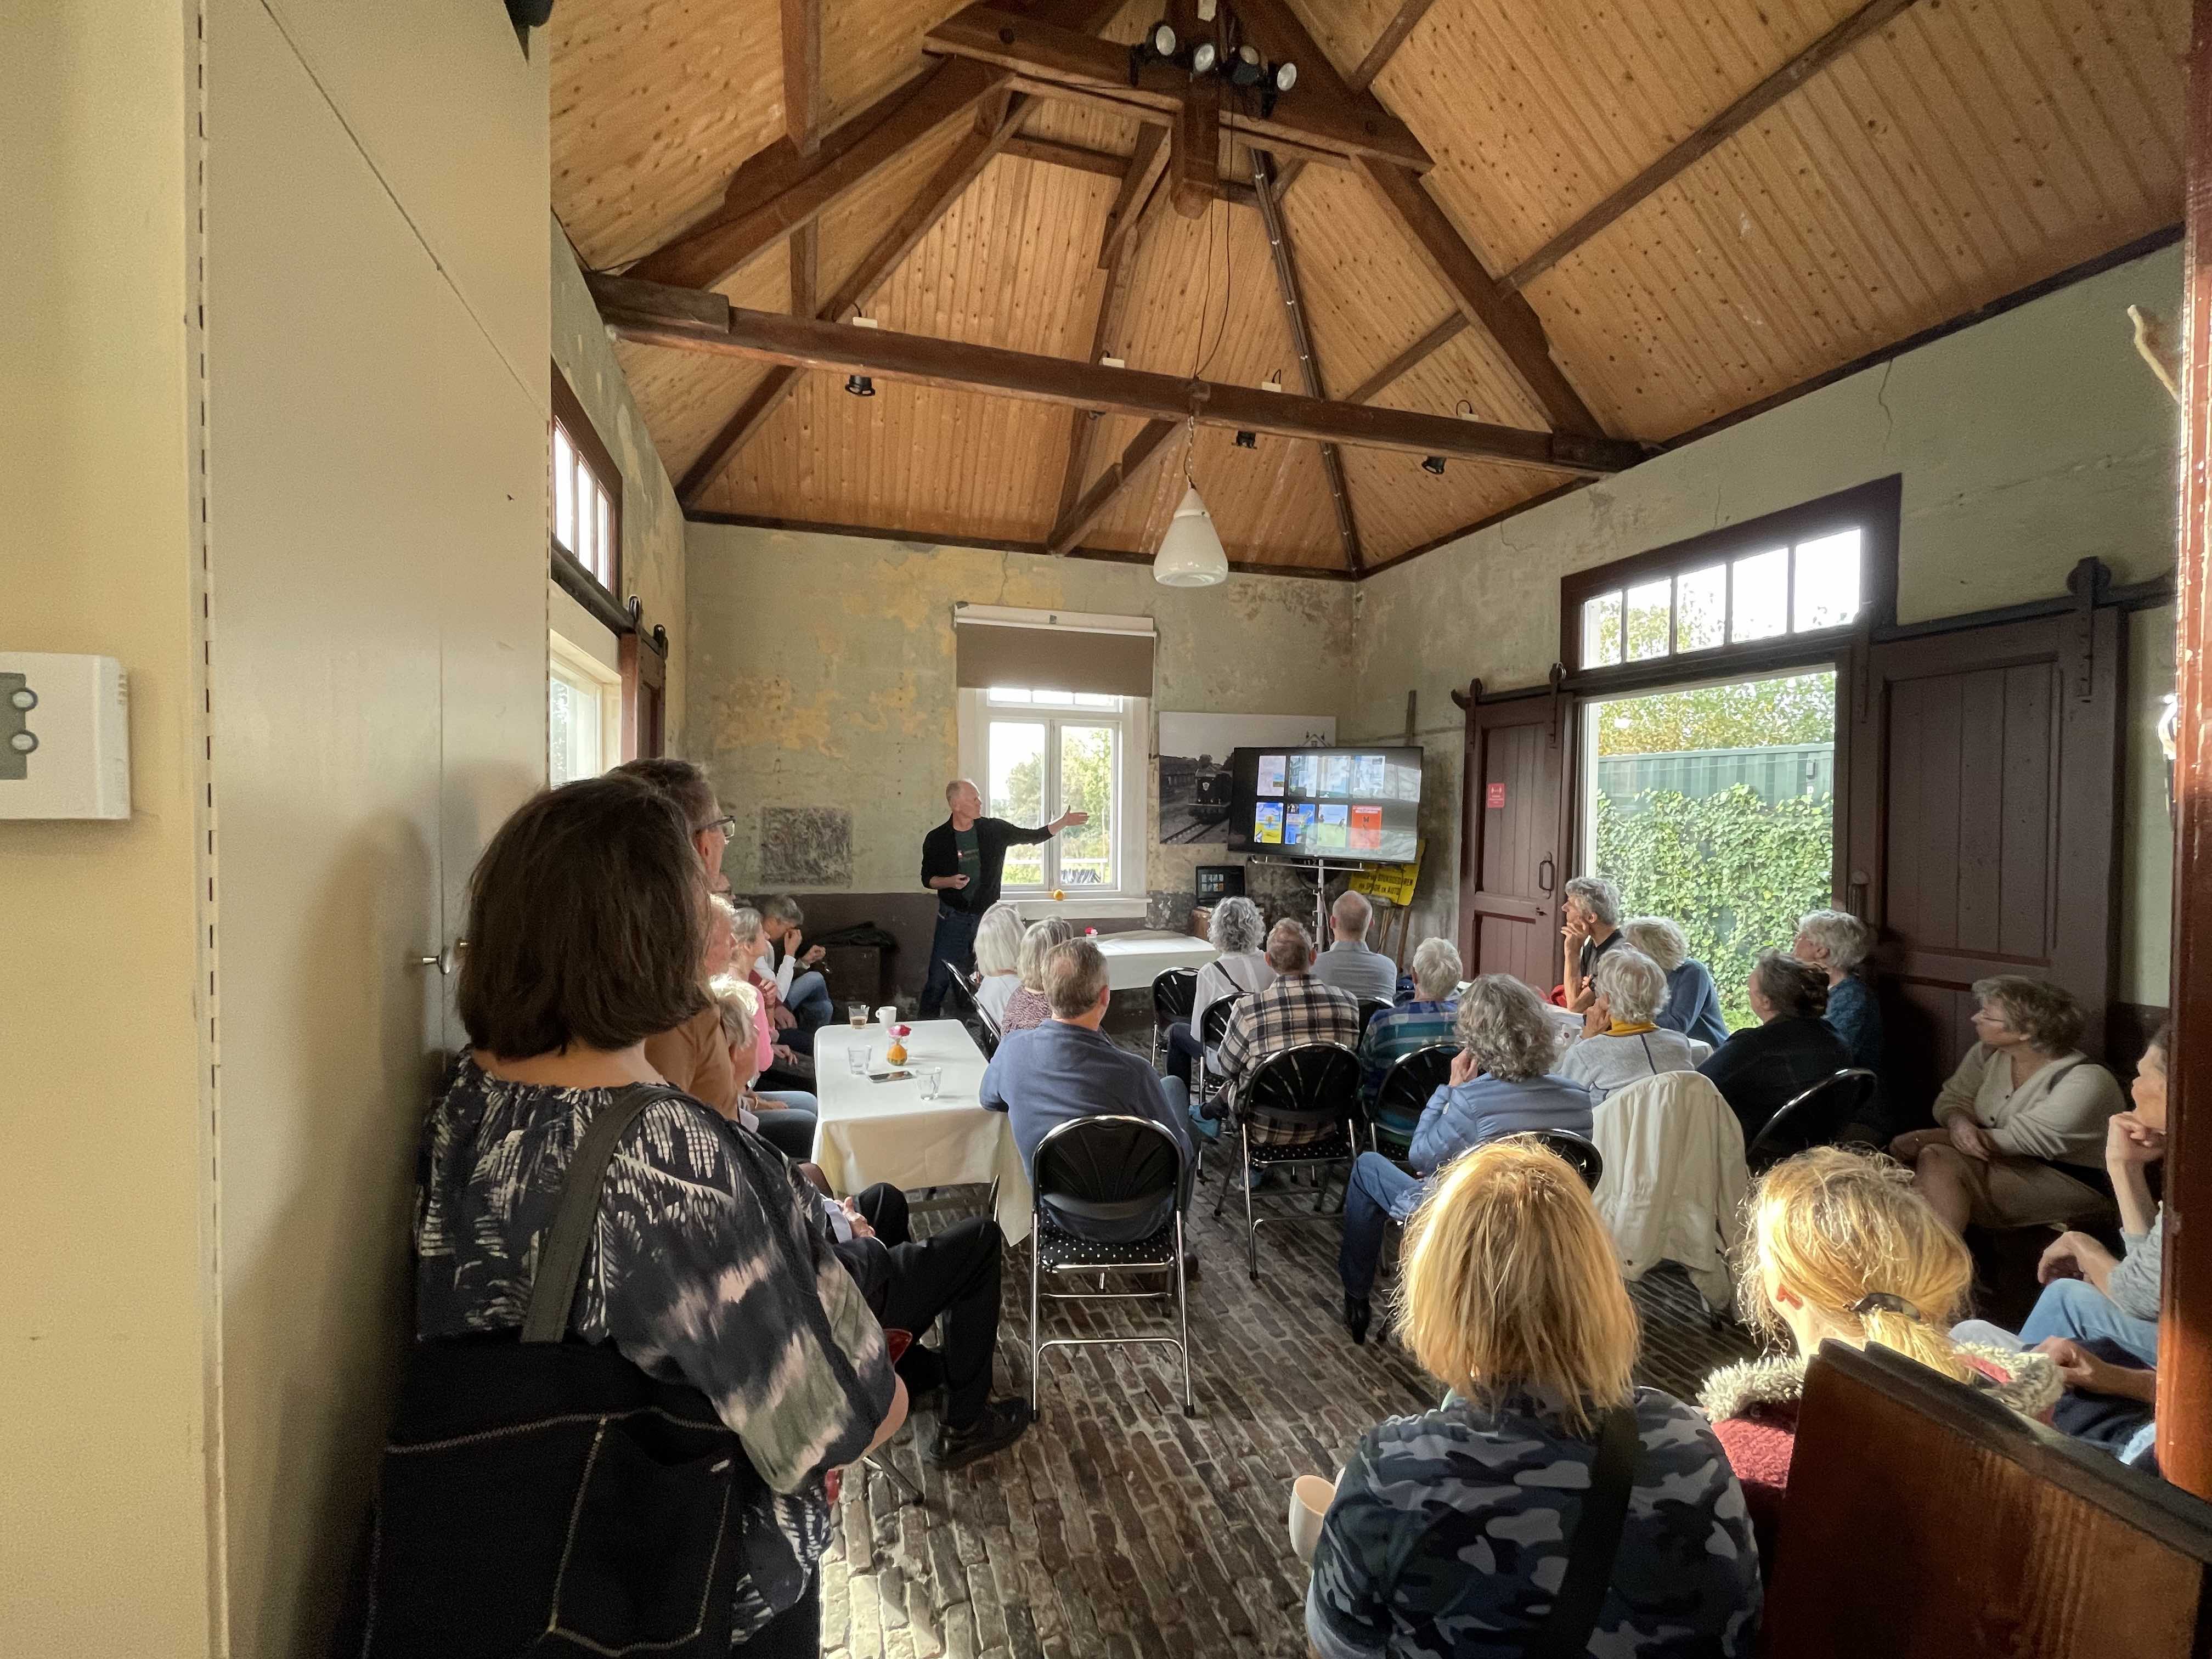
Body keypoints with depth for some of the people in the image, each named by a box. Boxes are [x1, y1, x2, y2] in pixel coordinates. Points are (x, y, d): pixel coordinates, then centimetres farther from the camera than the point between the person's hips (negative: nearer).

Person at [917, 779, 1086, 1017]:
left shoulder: (994, 829, -1)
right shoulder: (936, 839, -5)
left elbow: (1034, 837, 4)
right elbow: (927, 879, 3)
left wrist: (1063, 822, -6)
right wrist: (950, 882, -16)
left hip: (988, 917, 2)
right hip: (953, 918, -2)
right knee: (939, 980, -3)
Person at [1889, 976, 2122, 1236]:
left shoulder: (2085, 1081, -19)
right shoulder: (1989, 1052, 2)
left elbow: (2022, 1140, -24)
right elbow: (1952, 1099, 5)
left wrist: (1924, 1138, -23)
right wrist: (1959, 1124, -22)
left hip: (2066, 1184, -7)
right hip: (2003, 1163, 7)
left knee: (1936, 1159, -30)